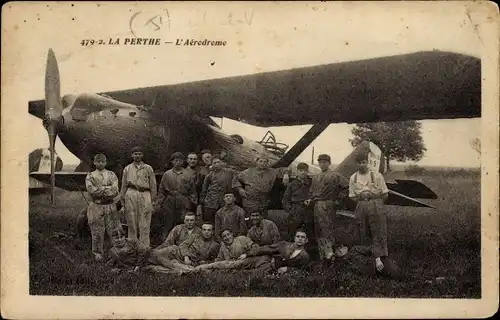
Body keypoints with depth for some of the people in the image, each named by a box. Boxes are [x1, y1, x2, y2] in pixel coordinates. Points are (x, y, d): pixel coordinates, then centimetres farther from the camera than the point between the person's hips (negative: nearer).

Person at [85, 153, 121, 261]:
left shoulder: (111, 175, 8)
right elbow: (91, 190, -13)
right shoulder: (90, 176, 6)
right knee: (97, 232, 2)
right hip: (96, 207, -1)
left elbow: (115, 190, -7)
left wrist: (100, 189, -13)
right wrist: (107, 189, -12)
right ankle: (98, 253, 14)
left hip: (110, 207, 1)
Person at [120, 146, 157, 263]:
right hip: (131, 195, 1)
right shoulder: (127, 169, 17)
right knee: (132, 223, 2)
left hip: (145, 195, -1)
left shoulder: (148, 168, 14)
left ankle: (143, 248, -3)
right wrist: (123, 200, 12)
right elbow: (123, 186, 17)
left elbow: (153, 185, 13)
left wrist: (152, 199, 6)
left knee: (144, 224, -5)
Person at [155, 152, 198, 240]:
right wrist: (159, 203, 2)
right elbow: (161, 190, 8)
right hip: (169, 204, 0)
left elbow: (192, 191, 9)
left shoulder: (187, 175, 7)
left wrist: (193, 203, 2)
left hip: (183, 205, 0)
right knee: (168, 226, 3)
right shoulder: (167, 175, 8)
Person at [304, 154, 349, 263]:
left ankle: (339, 249, -2)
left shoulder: (334, 175, 1)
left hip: (328, 205, -6)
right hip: (317, 205, 7)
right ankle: (324, 254, 11)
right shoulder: (315, 177, 20)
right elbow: (312, 192, 23)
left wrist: (339, 196, -3)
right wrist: (310, 199, 5)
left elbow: (347, 185, -3)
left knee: (327, 229, -12)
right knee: (319, 230, 5)